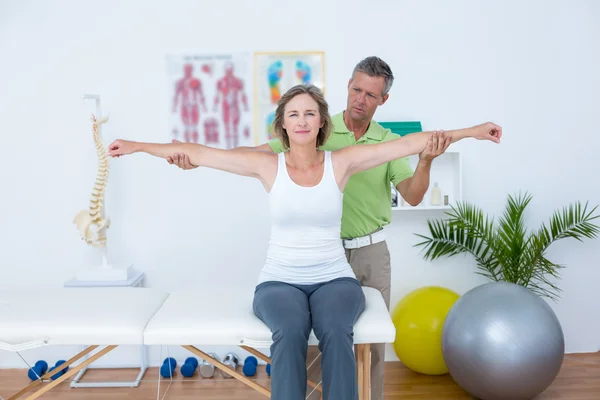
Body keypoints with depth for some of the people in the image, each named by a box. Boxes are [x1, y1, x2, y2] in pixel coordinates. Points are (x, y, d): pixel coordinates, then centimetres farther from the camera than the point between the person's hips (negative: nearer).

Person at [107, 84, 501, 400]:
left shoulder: (342, 162, -2)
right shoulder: (268, 165, -2)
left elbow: (409, 143, -4)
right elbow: (198, 153, -1)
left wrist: (471, 131, -4)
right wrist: (137, 146, 1)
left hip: (335, 278, 1)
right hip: (280, 281, 0)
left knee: (336, 332, -32)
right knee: (290, 332, -33)